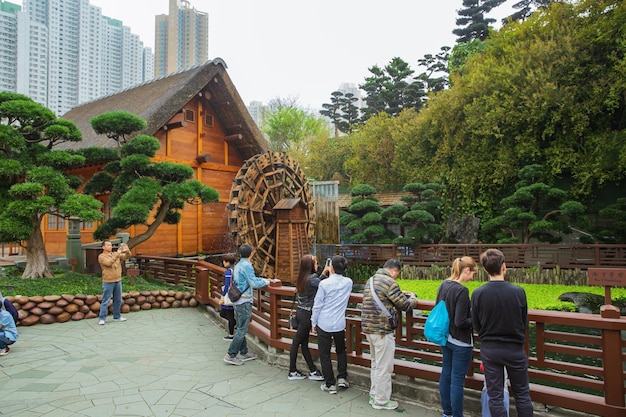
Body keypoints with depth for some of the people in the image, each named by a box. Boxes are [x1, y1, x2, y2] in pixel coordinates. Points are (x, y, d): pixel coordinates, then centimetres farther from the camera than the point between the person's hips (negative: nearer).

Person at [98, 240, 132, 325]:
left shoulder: (116, 254, 9)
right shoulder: (101, 256, -7)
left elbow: (127, 256, 4)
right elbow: (109, 263, -24)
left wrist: (127, 250, -17)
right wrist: (117, 254, -29)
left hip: (118, 281, 6)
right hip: (108, 282, -6)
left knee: (118, 300, 12)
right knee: (106, 301, -2)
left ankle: (117, 316, 24)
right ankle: (102, 318, 5)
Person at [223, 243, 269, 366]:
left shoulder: (238, 265, 11)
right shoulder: (247, 266, -17)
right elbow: (254, 283, -20)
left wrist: (263, 279, 24)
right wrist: (265, 282, -4)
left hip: (237, 301, 9)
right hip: (244, 302, -9)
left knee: (240, 328, 16)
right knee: (242, 329, -3)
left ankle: (244, 352, 26)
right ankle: (231, 355, -1)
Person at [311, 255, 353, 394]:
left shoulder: (324, 283, -15)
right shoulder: (348, 282, -3)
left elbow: (317, 305, -9)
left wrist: (313, 323, 4)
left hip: (324, 324, -3)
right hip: (340, 324, 4)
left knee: (325, 354, 10)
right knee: (341, 350, 26)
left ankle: (330, 384, 16)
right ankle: (342, 377, 22)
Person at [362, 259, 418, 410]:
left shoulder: (371, 280, 12)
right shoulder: (389, 282, -17)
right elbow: (405, 305, -10)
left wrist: (401, 295, 23)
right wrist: (413, 298, 11)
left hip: (369, 328, 9)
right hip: (382, 330, -9)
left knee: (375, 364, 21)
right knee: (384, 367, 4)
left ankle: (374, 395, 32)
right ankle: (382, 401, 16)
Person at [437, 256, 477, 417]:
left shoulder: (443, 285, 2)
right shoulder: (462, 291, -23)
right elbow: (460, 322, -22)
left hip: (445, 338, 8)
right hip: (461, 342, -8)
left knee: (446, 375, 17)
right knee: (457, 380, 4)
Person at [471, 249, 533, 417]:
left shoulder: (478, 294, -14)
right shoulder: (518, 292, -15)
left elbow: (476, 324, -3)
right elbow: (525, 323, -2)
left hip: (489, 350, 0)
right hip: (515, 350, 0)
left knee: (495, 397, 11)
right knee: (522, 394, 17)